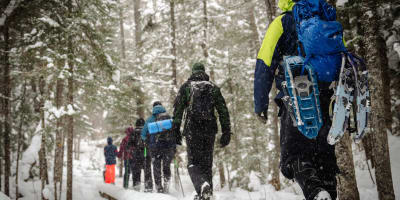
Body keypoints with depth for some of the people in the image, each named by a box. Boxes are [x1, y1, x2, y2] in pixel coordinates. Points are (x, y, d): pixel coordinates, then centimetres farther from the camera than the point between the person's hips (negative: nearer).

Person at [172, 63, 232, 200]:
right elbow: (223, 111, 7)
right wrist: (226, 132, 9)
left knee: (193, 163, -1)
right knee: (207, 163, 13)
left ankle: (203, 185, -29)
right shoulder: (213, 87, 12)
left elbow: (178, 109, -1)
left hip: (192, 129, -2)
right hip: (210, 130, 2)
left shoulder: (186, 86, 7)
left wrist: (176, 131, 0)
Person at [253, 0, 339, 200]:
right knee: (324, 154, 15)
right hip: (326, 102, 4)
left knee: (294, 155, -3)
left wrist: (260, 104, -3)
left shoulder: (282, 23, 5)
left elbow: (264, 65, -5)